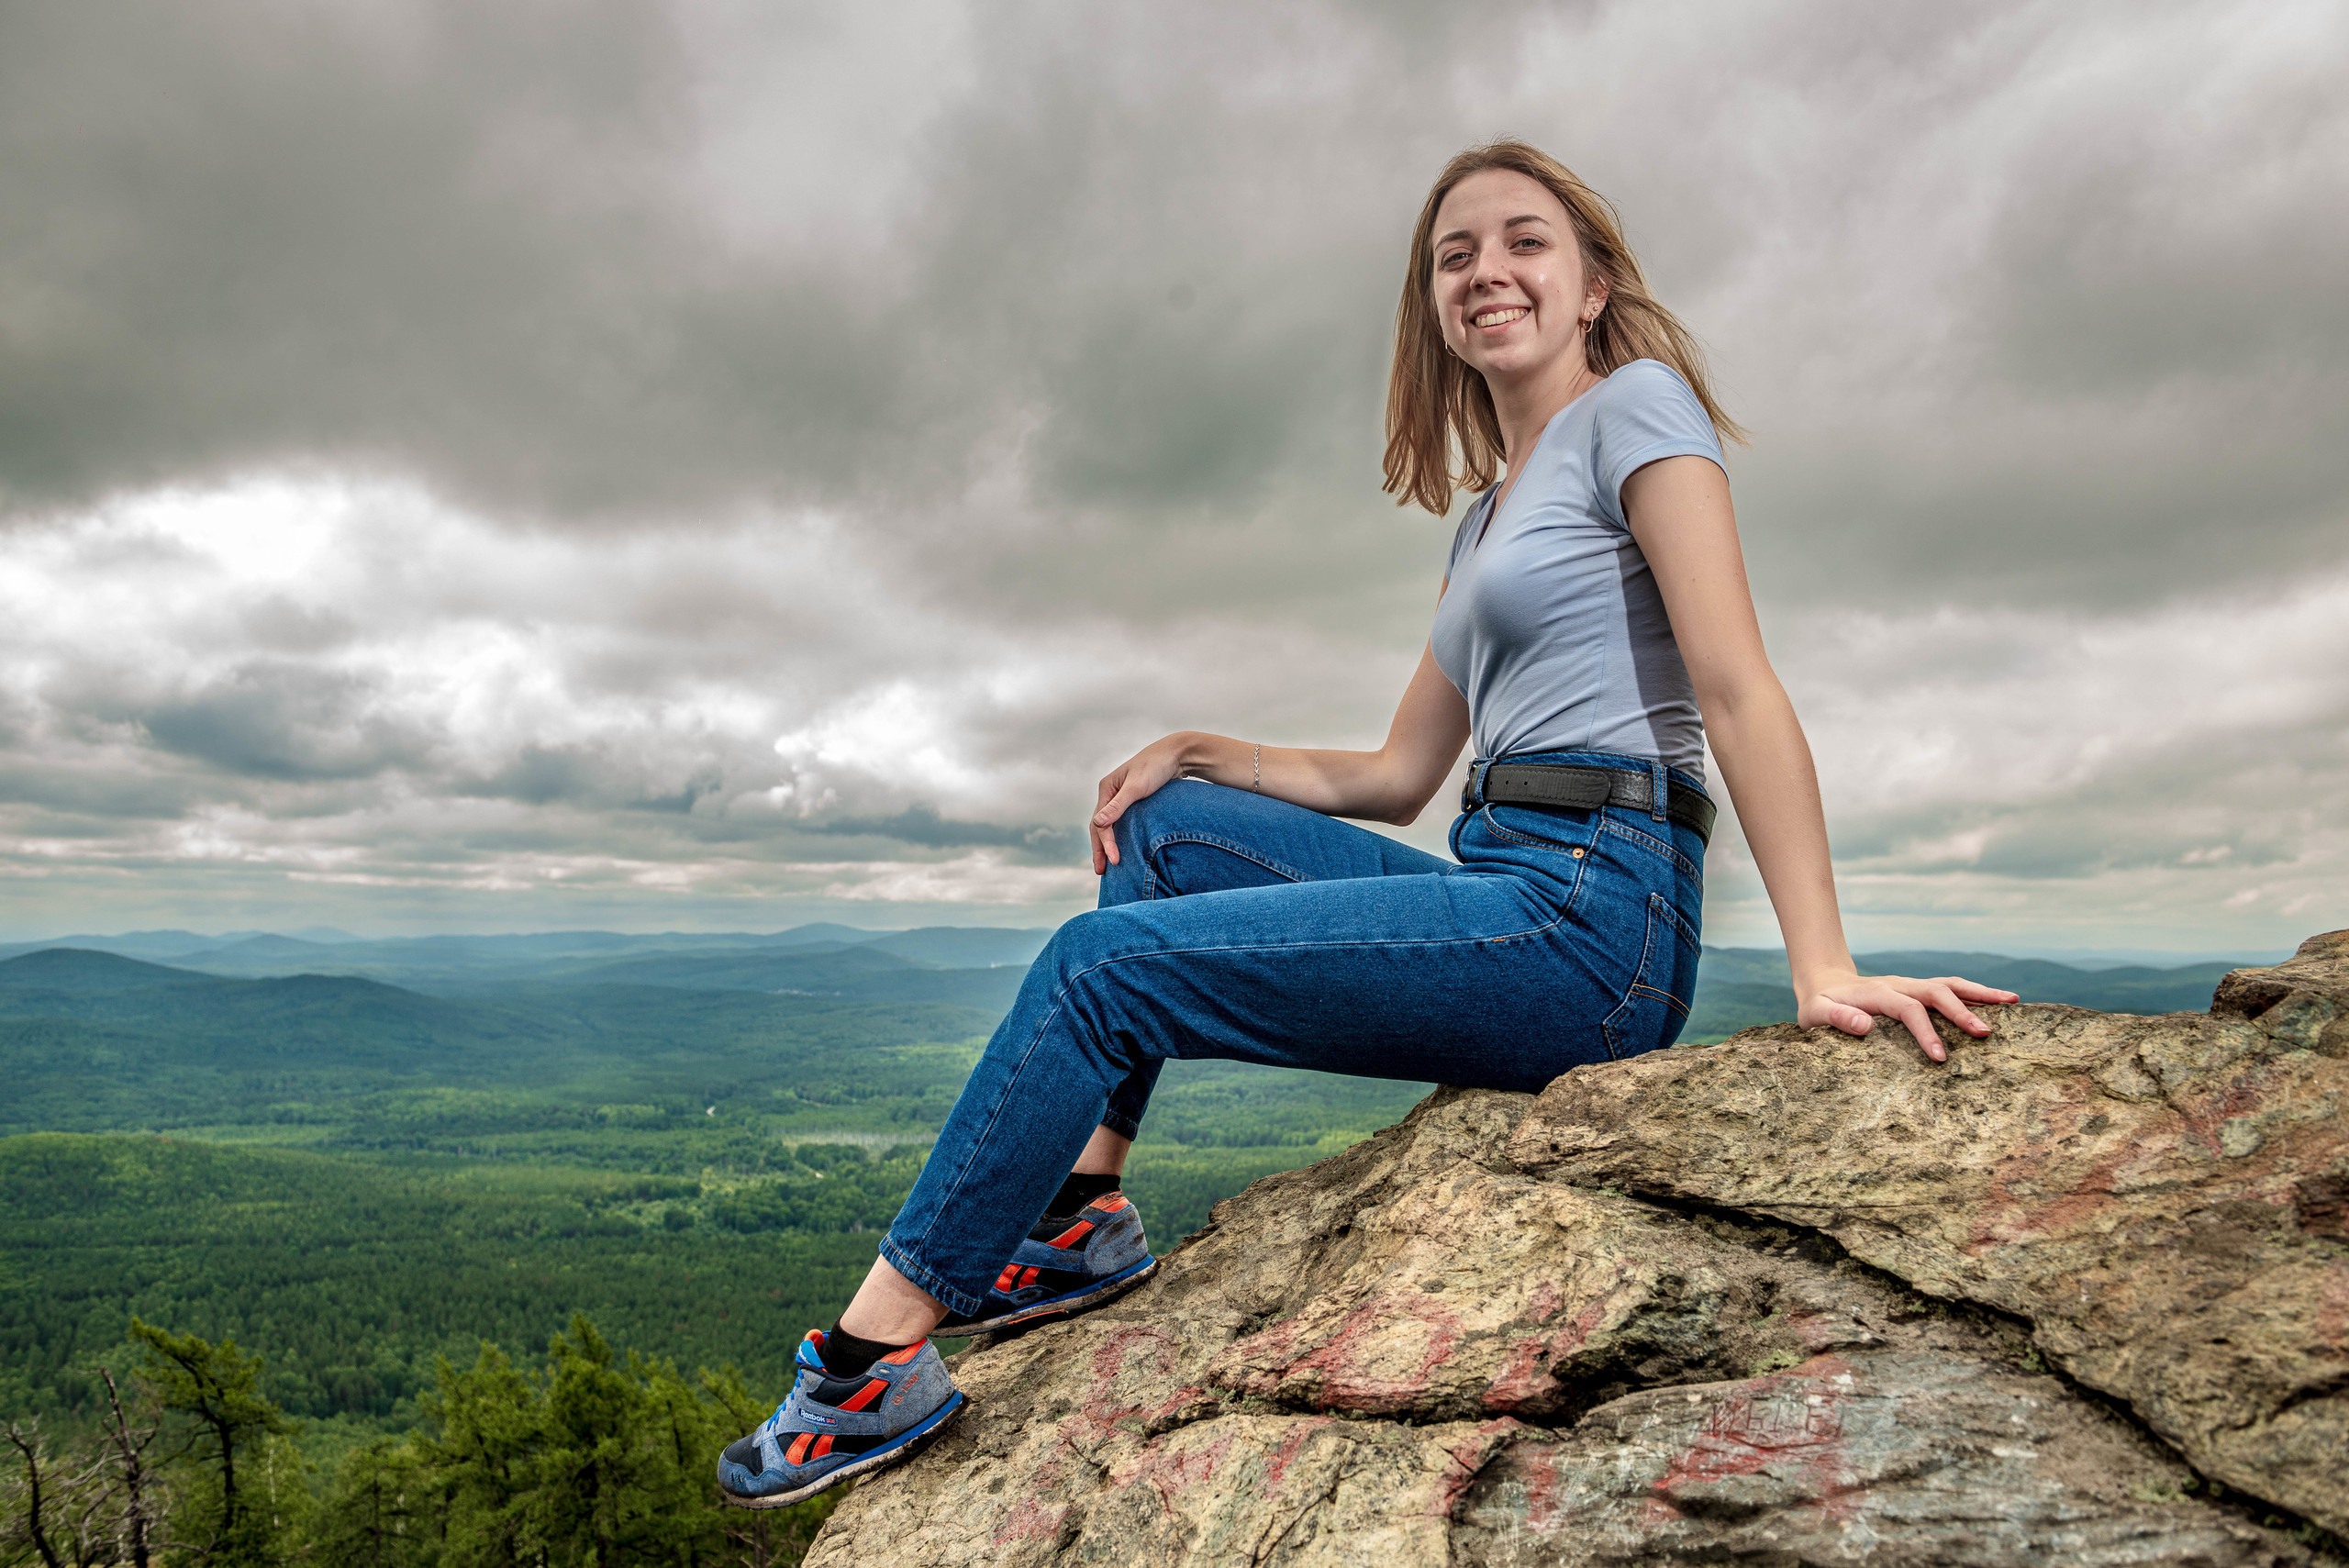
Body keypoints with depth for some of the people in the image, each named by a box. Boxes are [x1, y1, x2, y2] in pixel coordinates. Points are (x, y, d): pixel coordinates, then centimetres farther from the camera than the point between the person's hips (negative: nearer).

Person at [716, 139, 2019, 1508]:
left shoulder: (1636, 405, -1)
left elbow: (1739, 689, -13)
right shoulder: (1489, 515, 24)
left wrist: (1824, 967, -20)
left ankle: (880, 1359, -2)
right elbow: (1397, 778, 21)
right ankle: (1083, 1208, 5)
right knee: (1171, 826, 9)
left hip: (1594, 919, -9)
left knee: (1102, 963, -12)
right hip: (1506, 894, 9)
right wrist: (1203, 753, 10)